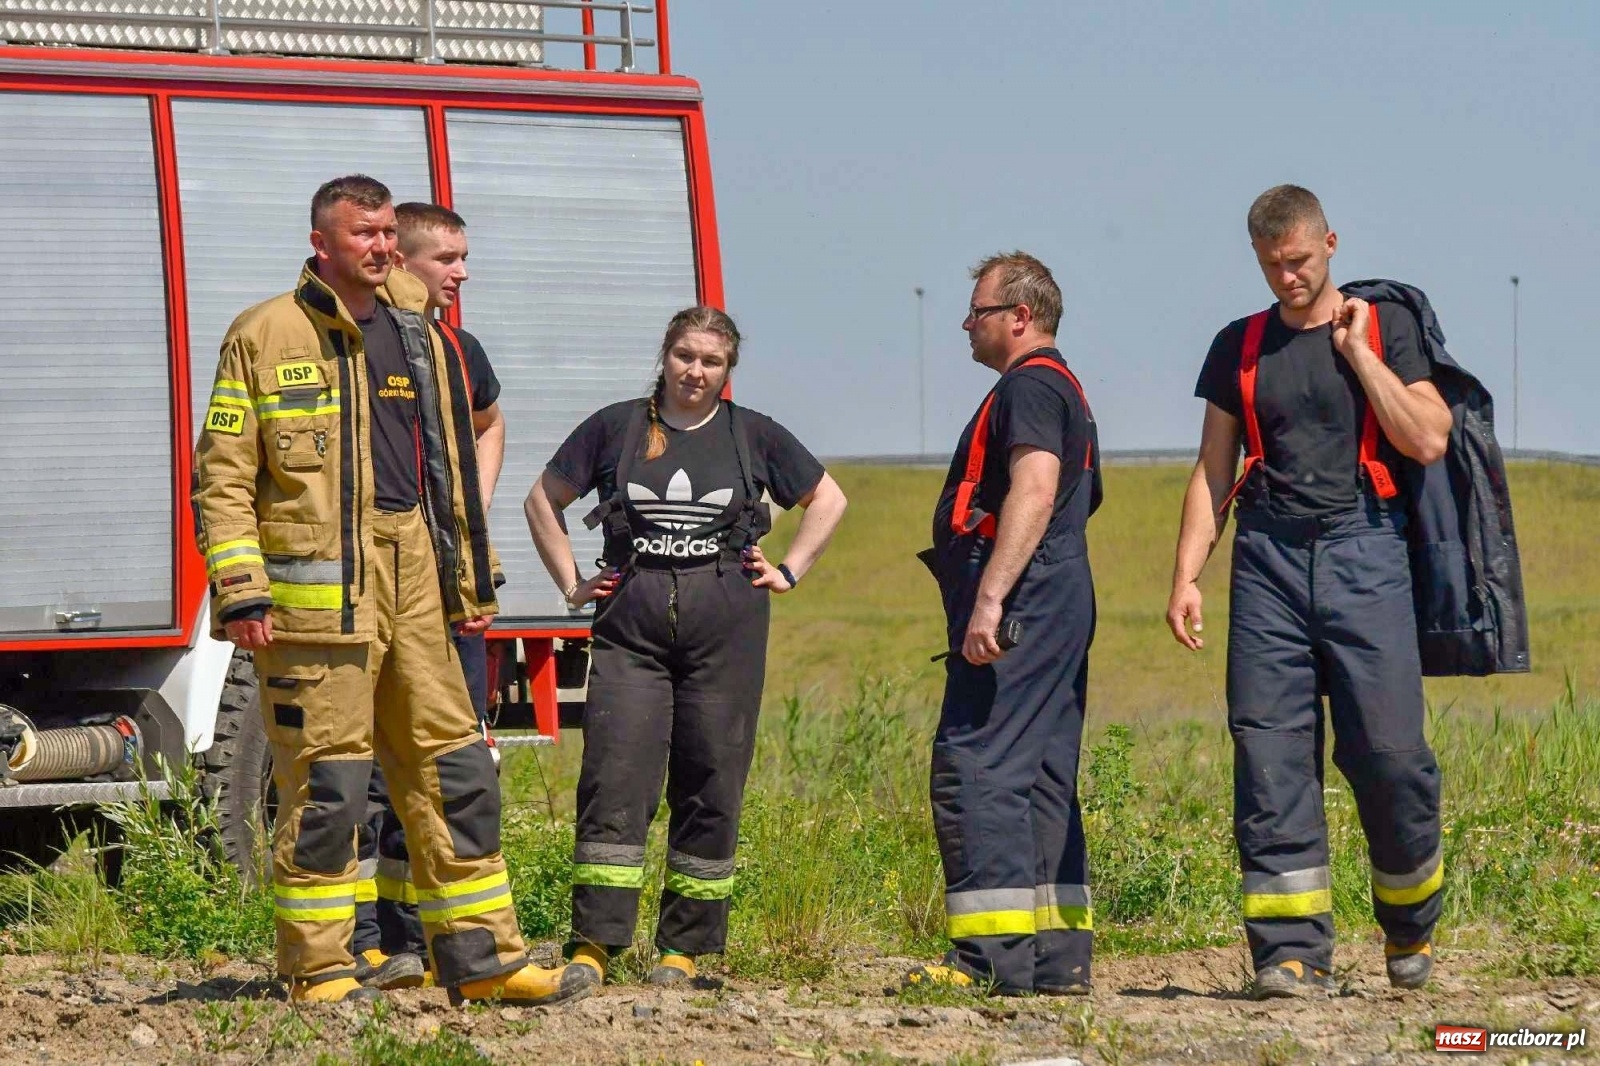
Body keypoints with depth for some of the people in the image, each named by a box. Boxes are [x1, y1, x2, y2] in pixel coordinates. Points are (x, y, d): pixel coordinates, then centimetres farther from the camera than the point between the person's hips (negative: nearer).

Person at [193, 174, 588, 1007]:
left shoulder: (415, 337, 16)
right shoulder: (266, 337, -1)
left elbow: (450, 466, 23)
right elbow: (223, 474, -4)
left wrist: (472, 582, 20)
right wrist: (240, 591, -13)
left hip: (414, 590, 6)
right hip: (315, 586, -6)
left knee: (454, 773, 6)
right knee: (325, 785, -3)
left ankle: (480, 956, 11)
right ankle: (317, 966, 5)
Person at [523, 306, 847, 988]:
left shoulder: (754, 436, 9)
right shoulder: (616, 427, 7)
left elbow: (827, 501, 21)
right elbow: (544, 500, 18)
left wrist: (789, 572, 12)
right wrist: (571, 583, 11)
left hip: (726, 626, 1)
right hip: (631, 624, -1)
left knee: (710, 785, 1)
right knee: (614, 780, -10)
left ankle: (686, 947, 9)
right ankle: (594, 943, -11)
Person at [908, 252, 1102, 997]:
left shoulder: (1029, 387, -9)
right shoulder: (1064, 392, 25)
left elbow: (1034, 492, -23)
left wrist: (989, 598, -29)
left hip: (1019, 604, -11)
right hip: (1062, 605, 11)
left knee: (976, 772, -14)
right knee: (1043, 781, 10)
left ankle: (994, 956, -19)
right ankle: (1060, 955, 10)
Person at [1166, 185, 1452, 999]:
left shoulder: (1384, 328, 8)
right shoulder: (1240, 347, 14)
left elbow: (1428, 441, -4)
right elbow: (1213, 471, 15)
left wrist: (1356, 352, -4)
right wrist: (1186, 576, 5)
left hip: (1365, 553, -2)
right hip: (1269, 557, 2)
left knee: (1389, 749, -8)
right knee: (1270, 755, -5)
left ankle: (1410, 921, 15)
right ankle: (1292, 950, -4)